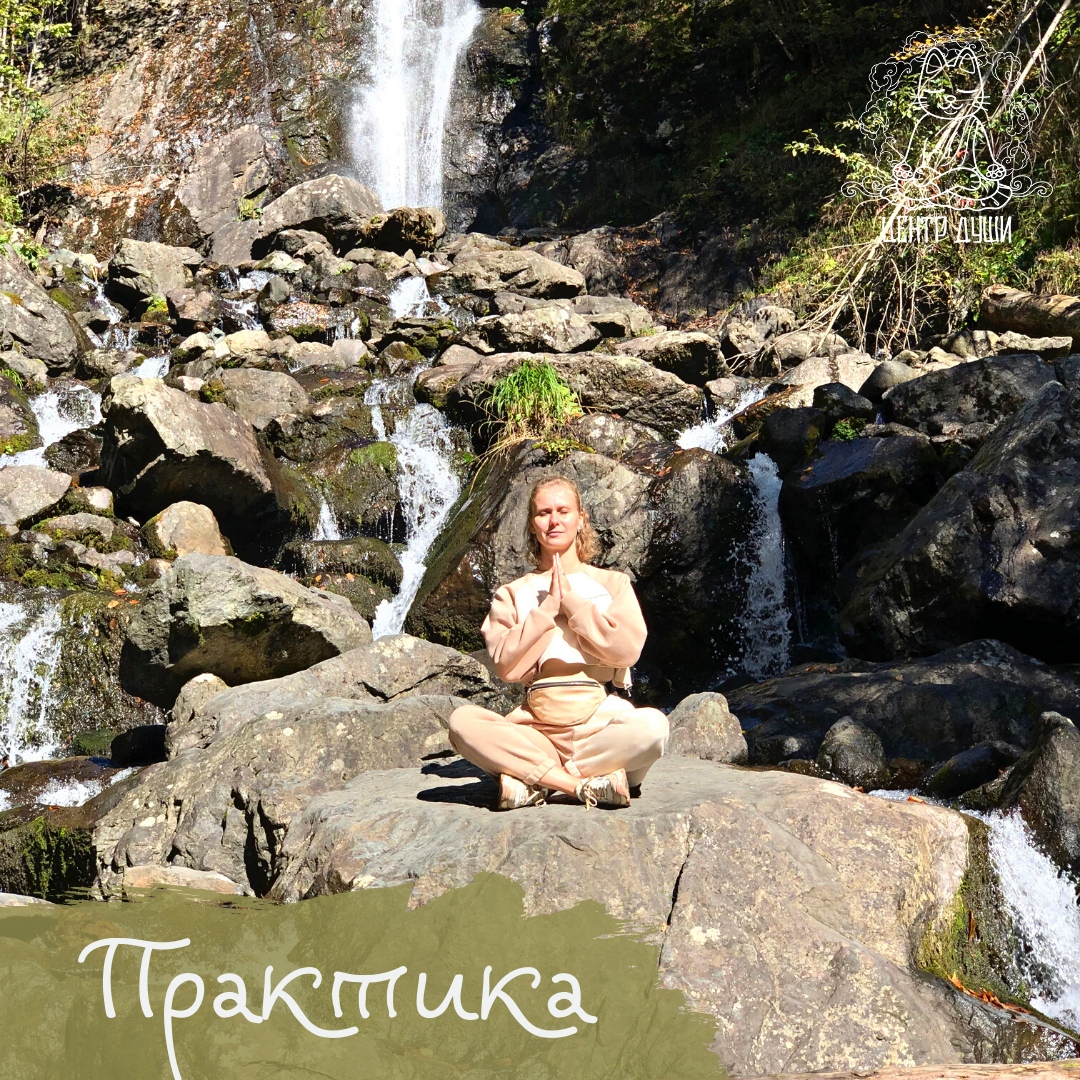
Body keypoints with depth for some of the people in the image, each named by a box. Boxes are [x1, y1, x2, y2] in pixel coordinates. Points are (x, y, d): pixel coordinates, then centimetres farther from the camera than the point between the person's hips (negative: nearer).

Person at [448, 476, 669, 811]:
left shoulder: (613, 583, 14)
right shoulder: (512, 594, 15)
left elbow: (627, 649, -4)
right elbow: (506, 666, -1)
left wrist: (571, 600, -3)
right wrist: (548, 606, -5)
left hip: (599, 718, -1)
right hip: (536, 721, 1)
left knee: (653, 725, -34)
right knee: (462, 721, -28)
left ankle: (530, 778, -23)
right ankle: (590, 782, -27)